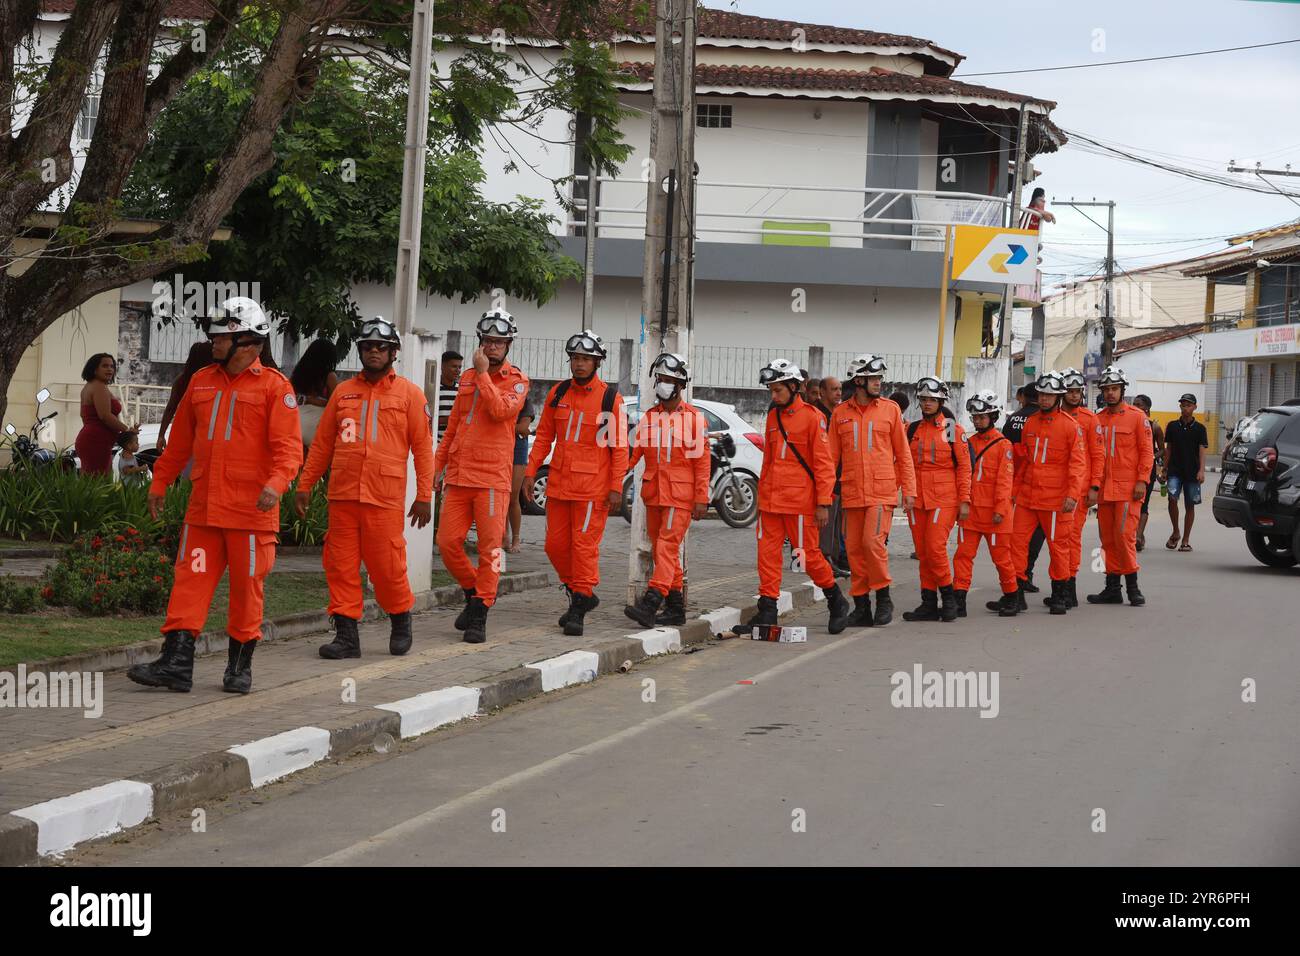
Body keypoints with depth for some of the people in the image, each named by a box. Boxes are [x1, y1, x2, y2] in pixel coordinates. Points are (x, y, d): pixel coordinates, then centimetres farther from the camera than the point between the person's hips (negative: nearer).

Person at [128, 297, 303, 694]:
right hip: (203, 508, 5)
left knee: (246, 587, 4)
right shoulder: (201, 382, 13)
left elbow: (288, 446, -12)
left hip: (251, 510, -5)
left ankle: (240, 665, 15)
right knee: (190, 581, 0)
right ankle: (176, 663, -1)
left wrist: (276, 483, -27)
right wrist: (159, 483, 20)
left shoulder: (274, 386, -4)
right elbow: (179, 441, 21)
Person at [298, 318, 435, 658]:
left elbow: (423, 448, 2)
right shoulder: (343, 392, 13)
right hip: (342, 496, 3)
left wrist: (424, 496, -3)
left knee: (387, 567, -2)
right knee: (340, 566, 1)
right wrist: (304, 485, 11)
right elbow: (322, 444, 15)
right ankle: (346, 634, 8)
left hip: (385, 499, -3)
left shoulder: (410, 394, 4)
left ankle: (400, 620, 22)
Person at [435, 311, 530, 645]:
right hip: (458, 476, 5)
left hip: (493, 477, -5)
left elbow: (500, 410, -19)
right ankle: (474, 591, 23)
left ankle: (479, 616, 1)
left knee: (489, 546, -5)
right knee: (448, 543, 0)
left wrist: (483, 373, -14)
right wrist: (439, 465, 20)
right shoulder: (466, 380, 17)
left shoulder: (516, 381, 2)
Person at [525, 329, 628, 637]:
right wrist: (530, 472, 5)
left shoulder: (610, 398, -4)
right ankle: (581, 594, 26)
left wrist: (616, 487, -10)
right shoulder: (557, 393, 8)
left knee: (584, 545, -6)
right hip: (558, 484, 5)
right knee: (556, 544, 7)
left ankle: (578, 610, 2)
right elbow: (543, 436, 13)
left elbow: (620, 446, -5)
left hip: (593, 487, -5)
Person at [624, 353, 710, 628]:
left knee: (667, 547, -14)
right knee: (662, 550, 9)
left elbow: (702, 462, -3)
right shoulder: (649, 418, 11)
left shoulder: (694, 418, -2)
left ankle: (650, 604, -25)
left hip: (681, 495, -6)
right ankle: (676, 607, 18)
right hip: (653, 493, 6)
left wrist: (701, 499, -7)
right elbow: (632, 453, 5)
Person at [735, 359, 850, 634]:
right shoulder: (773, 416, 13)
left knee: (808, 554, 1)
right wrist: (761, 495, 19)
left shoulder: (812, 417, -7)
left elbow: (824, 464, -8)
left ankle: (836, 602, 21)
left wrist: (823, 503, -11)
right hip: (771, 499, 6)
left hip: (800, 499, -6)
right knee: (768, 553, 1)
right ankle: (767, 610, 4)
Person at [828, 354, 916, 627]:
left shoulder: (890, 409, 4)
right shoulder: (840, 413, 8)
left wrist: (909, 489, 1)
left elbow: (903, 453, 5)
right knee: (854, 548, 4)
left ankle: (883, 598, 1)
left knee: (873, 541, -16)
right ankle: (861, 605, 14)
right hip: (852, 493, 3)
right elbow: (832, 456, 10)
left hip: (882, 491, -3)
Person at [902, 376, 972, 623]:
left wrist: (964, 501, -5)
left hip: (944, 499, -4)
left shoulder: (953, 430, 0)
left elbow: (964, 466, 0)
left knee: (935, 548, -14)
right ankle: (929, 604, 12)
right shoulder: (912, 430, 11)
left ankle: (948, 597, 3)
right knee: (922, 553, 5)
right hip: (917, 499, 4)